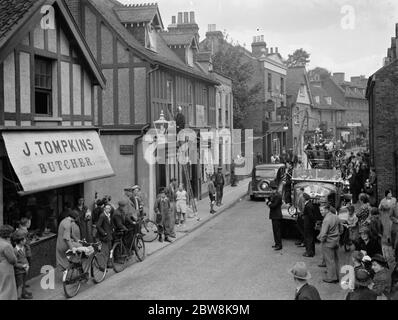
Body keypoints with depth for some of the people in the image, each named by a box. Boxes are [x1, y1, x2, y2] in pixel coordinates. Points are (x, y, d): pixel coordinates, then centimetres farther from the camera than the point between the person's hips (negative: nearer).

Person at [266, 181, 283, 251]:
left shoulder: (277, 196, -18)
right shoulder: (273, 195, 14)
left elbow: (274, 205, -22)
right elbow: (269, 202, 16)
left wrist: (269, 204, -4)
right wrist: (268, 202, -5)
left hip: (277, 216, -10)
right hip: (274, 216, 10)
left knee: (277, 230, -7)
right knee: (275, 230, 15)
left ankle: (279, 245, -4)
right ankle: (277, 243, 24)